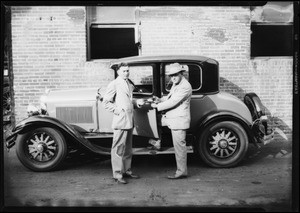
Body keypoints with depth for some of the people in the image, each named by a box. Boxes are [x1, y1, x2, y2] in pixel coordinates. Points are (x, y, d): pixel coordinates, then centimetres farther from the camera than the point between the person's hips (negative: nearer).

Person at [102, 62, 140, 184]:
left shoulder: (129, 85, 17)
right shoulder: (114, 84, -6)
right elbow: (106, 102, -7)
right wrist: (116, 110, -12)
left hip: (129, 120, 8)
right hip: (120, 119, -8)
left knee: (128, 148, 14)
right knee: (118, 148, -5)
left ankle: (126, 171, 24)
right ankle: (117, 174, 0)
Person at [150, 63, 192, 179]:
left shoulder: (185, 86, -20)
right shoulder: (176, 84, 11)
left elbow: (173, 102, -23)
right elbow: (170, 97, 23)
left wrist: (157, 106, -15)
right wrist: (160, 100, 4)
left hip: (179, 120, -10)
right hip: (172, 118, 10)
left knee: (179, 145, -3)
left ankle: (182, 172, 7)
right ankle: (158, 141, 29)